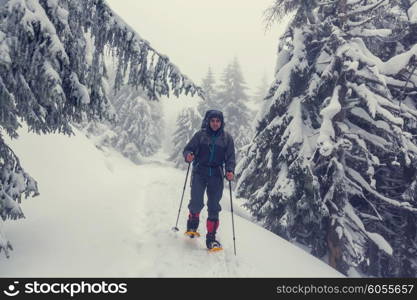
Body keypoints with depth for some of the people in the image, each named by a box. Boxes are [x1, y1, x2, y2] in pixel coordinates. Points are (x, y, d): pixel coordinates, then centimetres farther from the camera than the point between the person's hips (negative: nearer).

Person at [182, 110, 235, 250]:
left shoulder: (227, 138, 7)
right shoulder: (200, 135, 4)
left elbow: (230, 158, 6)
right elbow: (187, 149, 6)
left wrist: (230, 171, -12)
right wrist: (188, 155, -17)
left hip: (216, 175, 1)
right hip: (200, 172, -1)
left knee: (214, 208, 1)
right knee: (197, 202, -13)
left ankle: (211, 238, 12)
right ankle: (192, 225, 18)